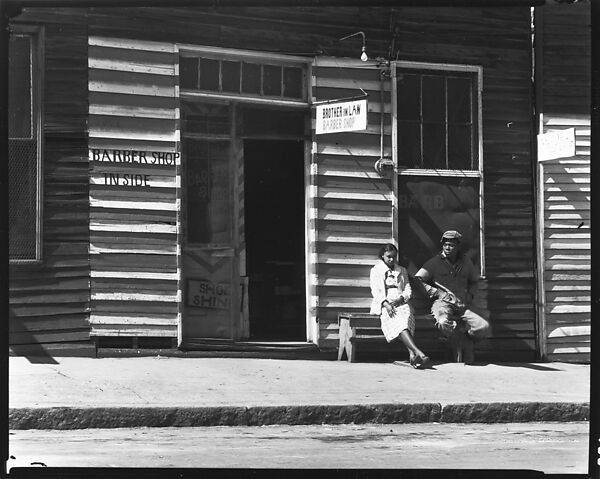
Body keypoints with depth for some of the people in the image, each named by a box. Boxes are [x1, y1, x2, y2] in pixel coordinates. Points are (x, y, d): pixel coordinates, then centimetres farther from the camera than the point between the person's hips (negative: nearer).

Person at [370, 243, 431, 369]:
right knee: (398, 321, -34)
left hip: (401, 303, 2)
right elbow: (375, 291, 2)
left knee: (406, 315, -35)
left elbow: (408, 290, 14)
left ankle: (412, 355, -53)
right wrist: (386, 304, -16)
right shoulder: (376, 270, 15)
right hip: (384, 305, -2)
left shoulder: (402, 271, 25)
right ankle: (418, 353, -54)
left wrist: (400, 299, -9)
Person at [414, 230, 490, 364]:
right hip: (442, 303, -4)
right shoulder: (435, 262, 4)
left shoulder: (465, 262, 15)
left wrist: (470, 295, 13)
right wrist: (437, 293, -9)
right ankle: (466, 345, -14)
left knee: (484, 328, -19)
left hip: (462, 307, 4)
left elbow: (474, 281, 32)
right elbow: (417, 280, -2)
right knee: (444, 323, -39)